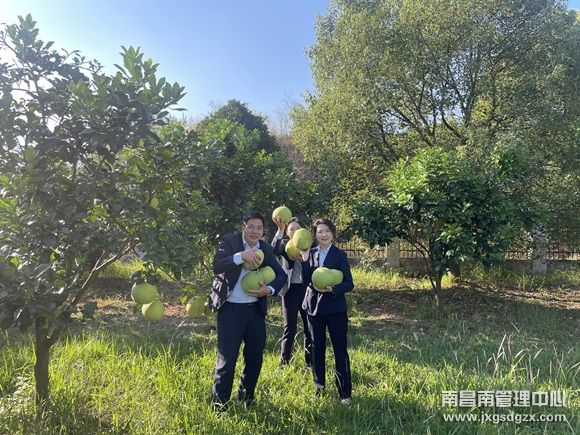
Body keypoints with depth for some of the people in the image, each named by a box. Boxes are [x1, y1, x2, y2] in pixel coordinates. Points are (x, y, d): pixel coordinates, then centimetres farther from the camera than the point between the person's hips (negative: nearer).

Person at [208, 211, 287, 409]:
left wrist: (269, 290, -13)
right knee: (227, 359, 1)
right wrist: (241, 255, -33)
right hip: (231, 309, -5)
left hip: (256, 310, 5)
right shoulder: (229, 241, -7)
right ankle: (219, 405, 22)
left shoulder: (266, 249, 6)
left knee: (255, 358, 15)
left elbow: (281, 275, 6)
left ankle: (246, 398, 37)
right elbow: (217, 266, -21)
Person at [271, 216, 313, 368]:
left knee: (310, 327, 9)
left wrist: (304, 257, -25)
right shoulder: (284, 244, 4)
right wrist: (280, 230, -36)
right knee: (290, 329, 2)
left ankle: (310, 362, 23)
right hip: (290, 290, -2)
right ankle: (284, 363, 16)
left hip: (306, 289, 2)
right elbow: (275, 250, -21)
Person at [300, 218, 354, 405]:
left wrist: (332, 289, -23)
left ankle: (345, 393, 13)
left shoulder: (339, 255, -4)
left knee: (340, 350, 2)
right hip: (314, 307, 3)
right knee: (317, 348, 13)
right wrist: (305, 259, -15)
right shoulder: (310, 253, 4)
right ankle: (319, 386, 31)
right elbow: (306, 281, -5)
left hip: (335, 308, -3)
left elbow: (349, 283, -7)